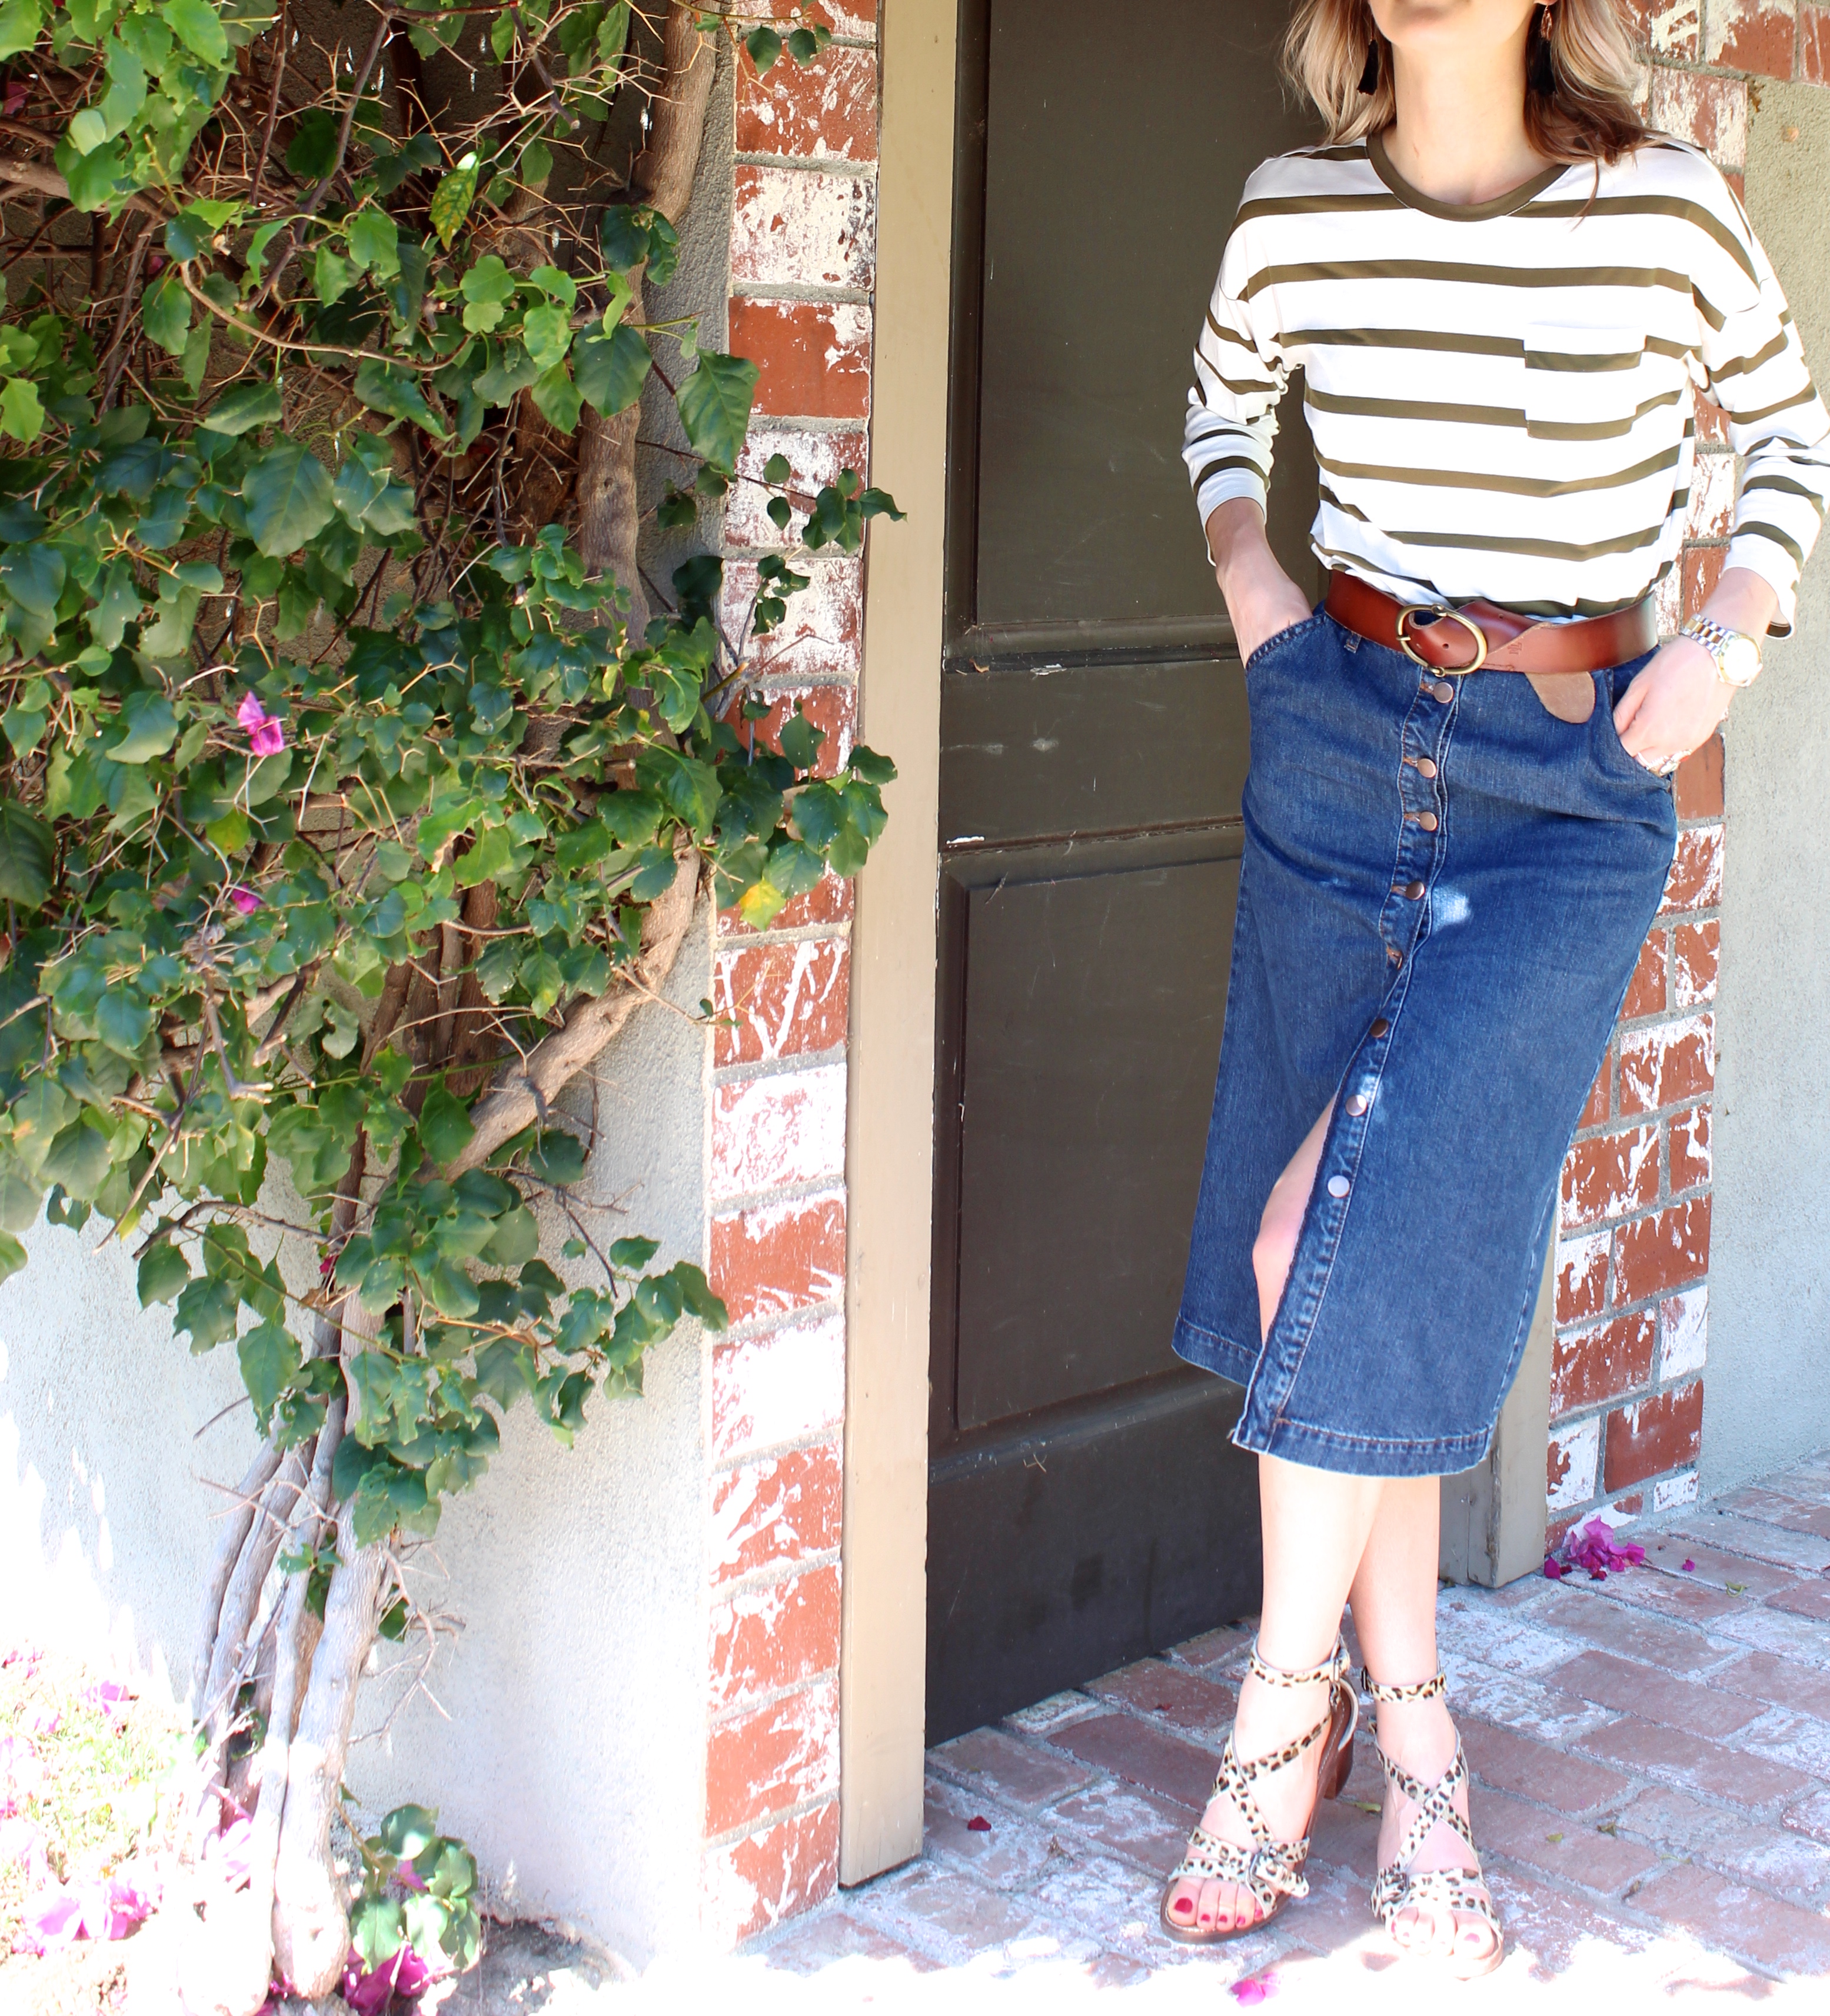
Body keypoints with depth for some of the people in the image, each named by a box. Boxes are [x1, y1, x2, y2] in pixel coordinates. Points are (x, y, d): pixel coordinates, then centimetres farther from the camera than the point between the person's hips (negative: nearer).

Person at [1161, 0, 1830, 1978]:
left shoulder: (1666, 210, -6)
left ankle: (1284, 1705, 6)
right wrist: (1248, 574, 6)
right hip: (1340, 730, 3)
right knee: (1354, 1246, 4)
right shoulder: (1292, 213, 1)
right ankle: (1412, 1749, 17)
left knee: (1353, 1233, -14)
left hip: (1575, 776, -3)